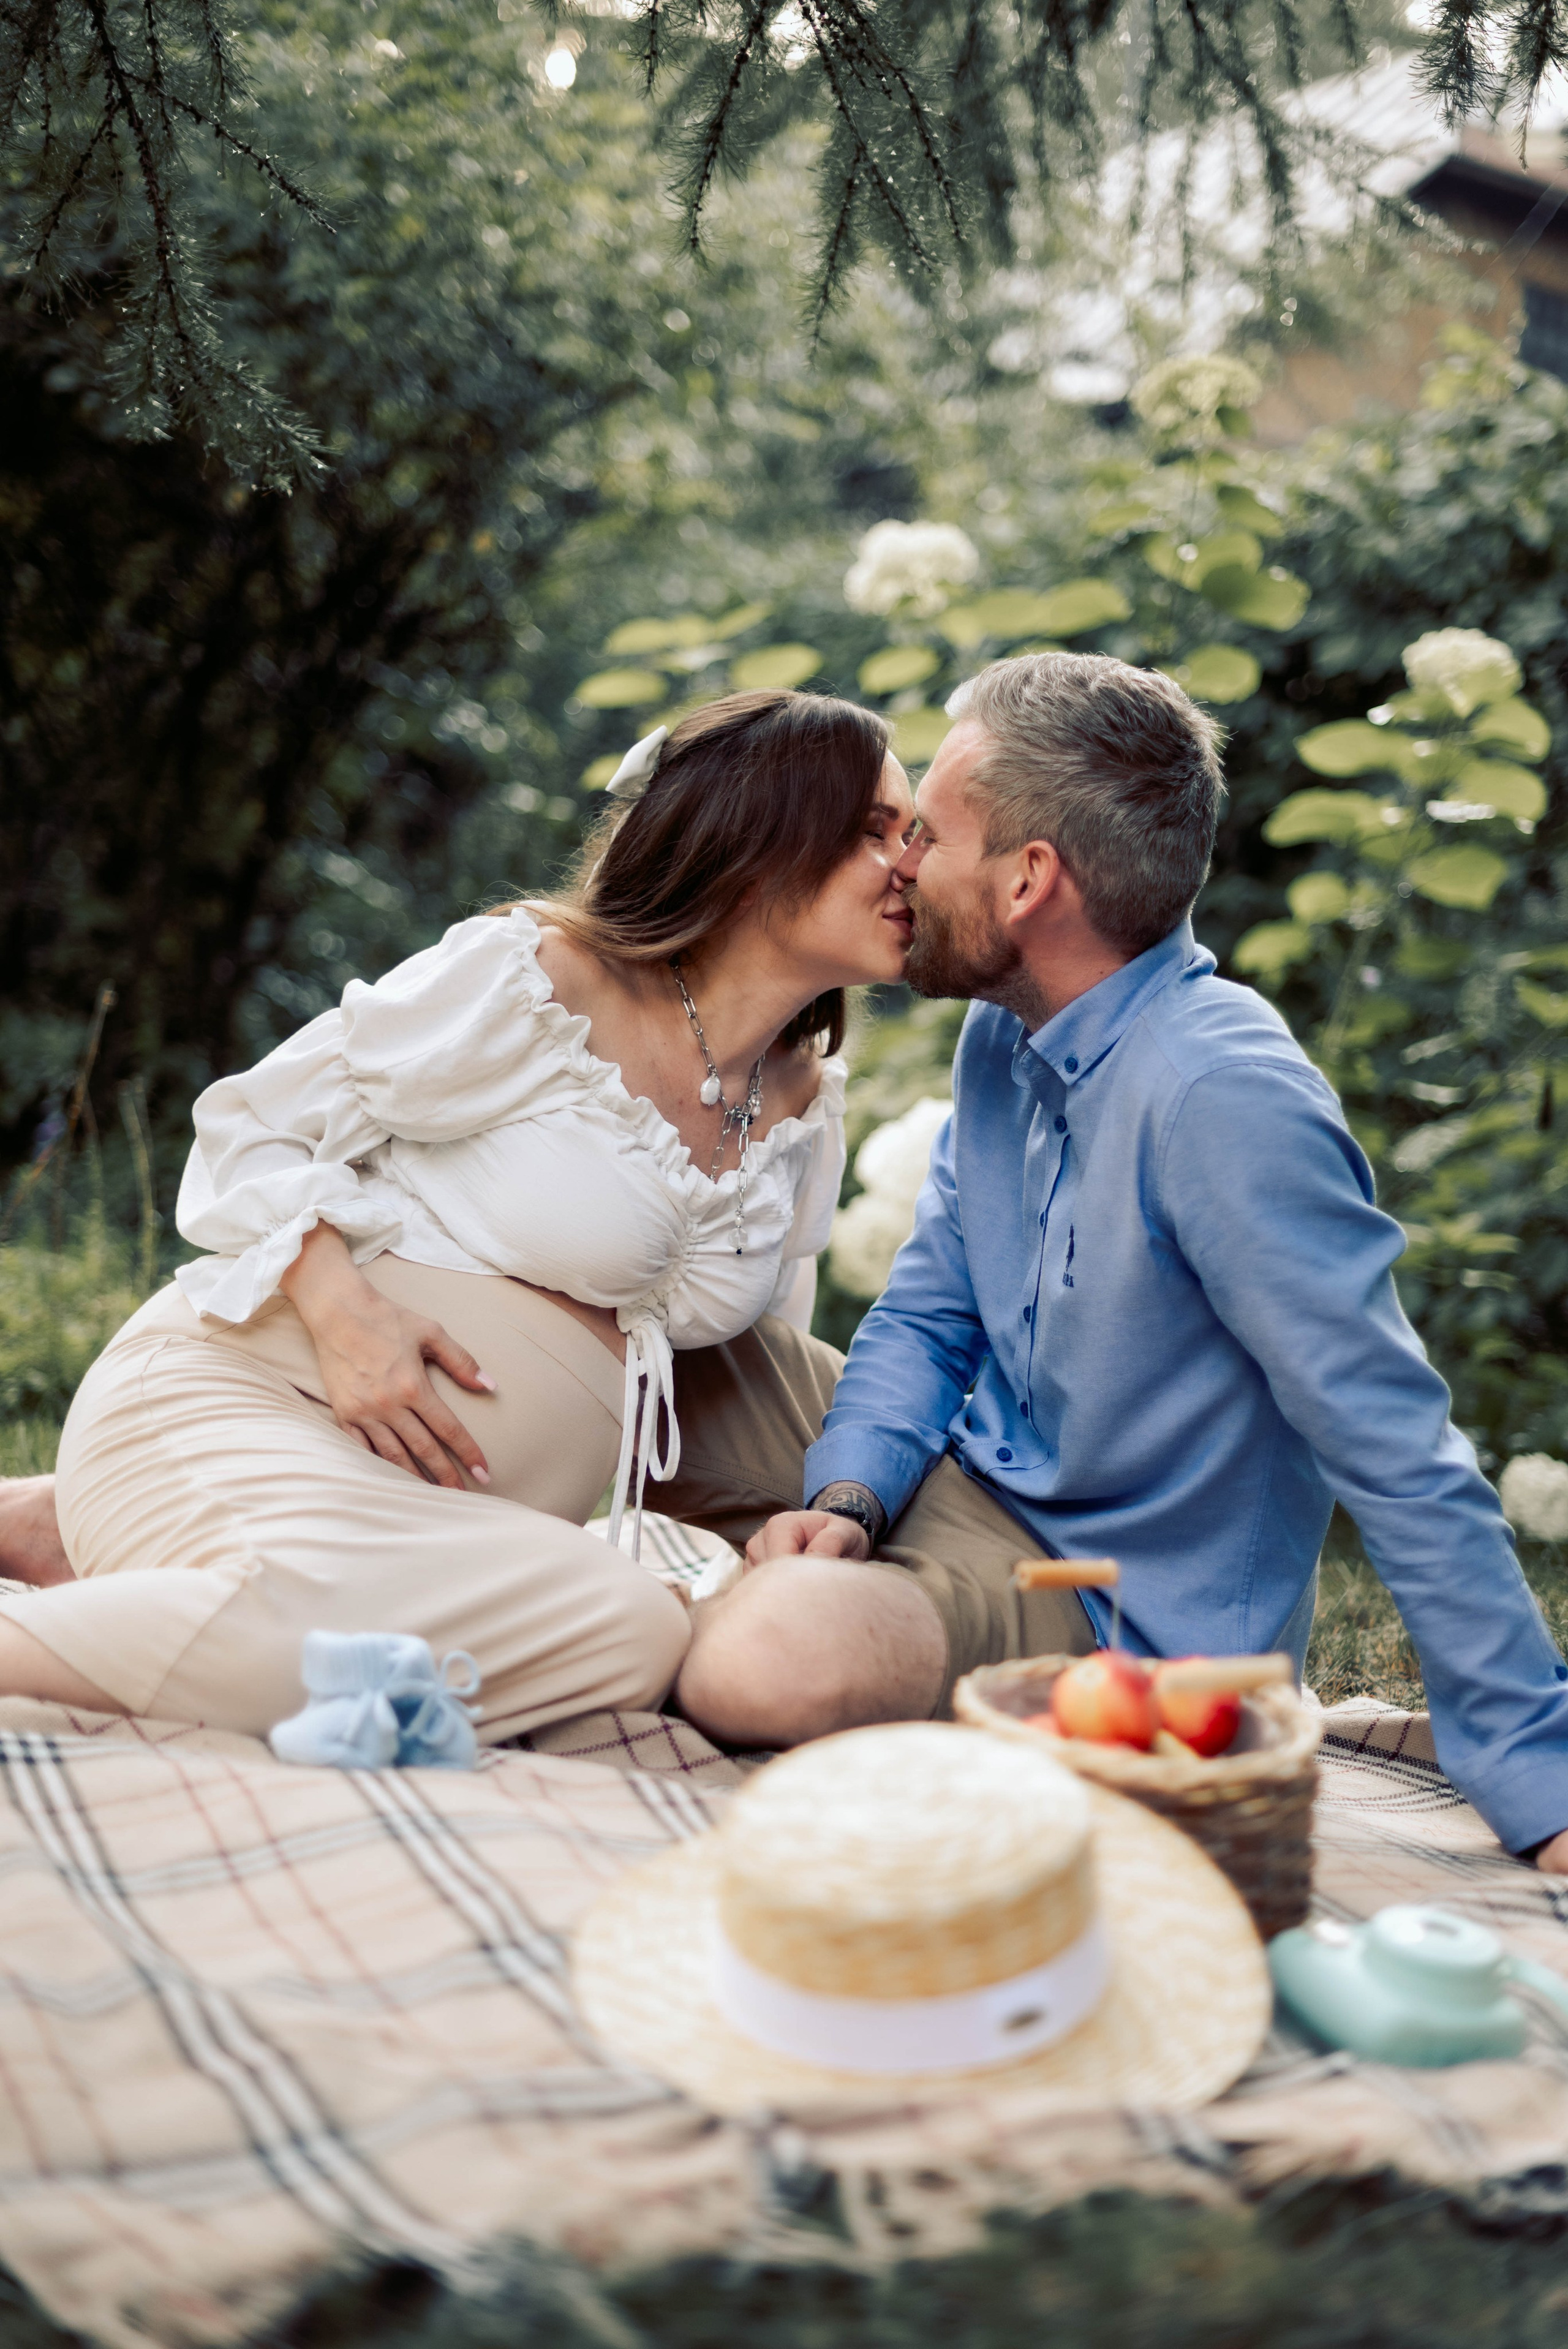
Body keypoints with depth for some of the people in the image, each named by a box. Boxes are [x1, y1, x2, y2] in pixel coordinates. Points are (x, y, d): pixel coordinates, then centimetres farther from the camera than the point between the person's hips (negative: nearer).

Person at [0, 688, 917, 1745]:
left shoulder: (809, 1108, 13)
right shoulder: (534, 980, -7)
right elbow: (254, 1128, -4)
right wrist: (342, 1308, -21)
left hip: (463, 1527, 8)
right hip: (245, 1408, -8)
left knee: (641, 1635, -26)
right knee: (332, 1605, -40)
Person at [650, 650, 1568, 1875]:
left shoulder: (1226, 1100, -29)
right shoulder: (1005, 1037, 0)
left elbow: (1398, 1452, -28)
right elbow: (926, 1317, 6)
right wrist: (847, 1502, -13)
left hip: (1111, 1595, -7)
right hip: (965, 1472, 8)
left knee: (758, 1662, -34)